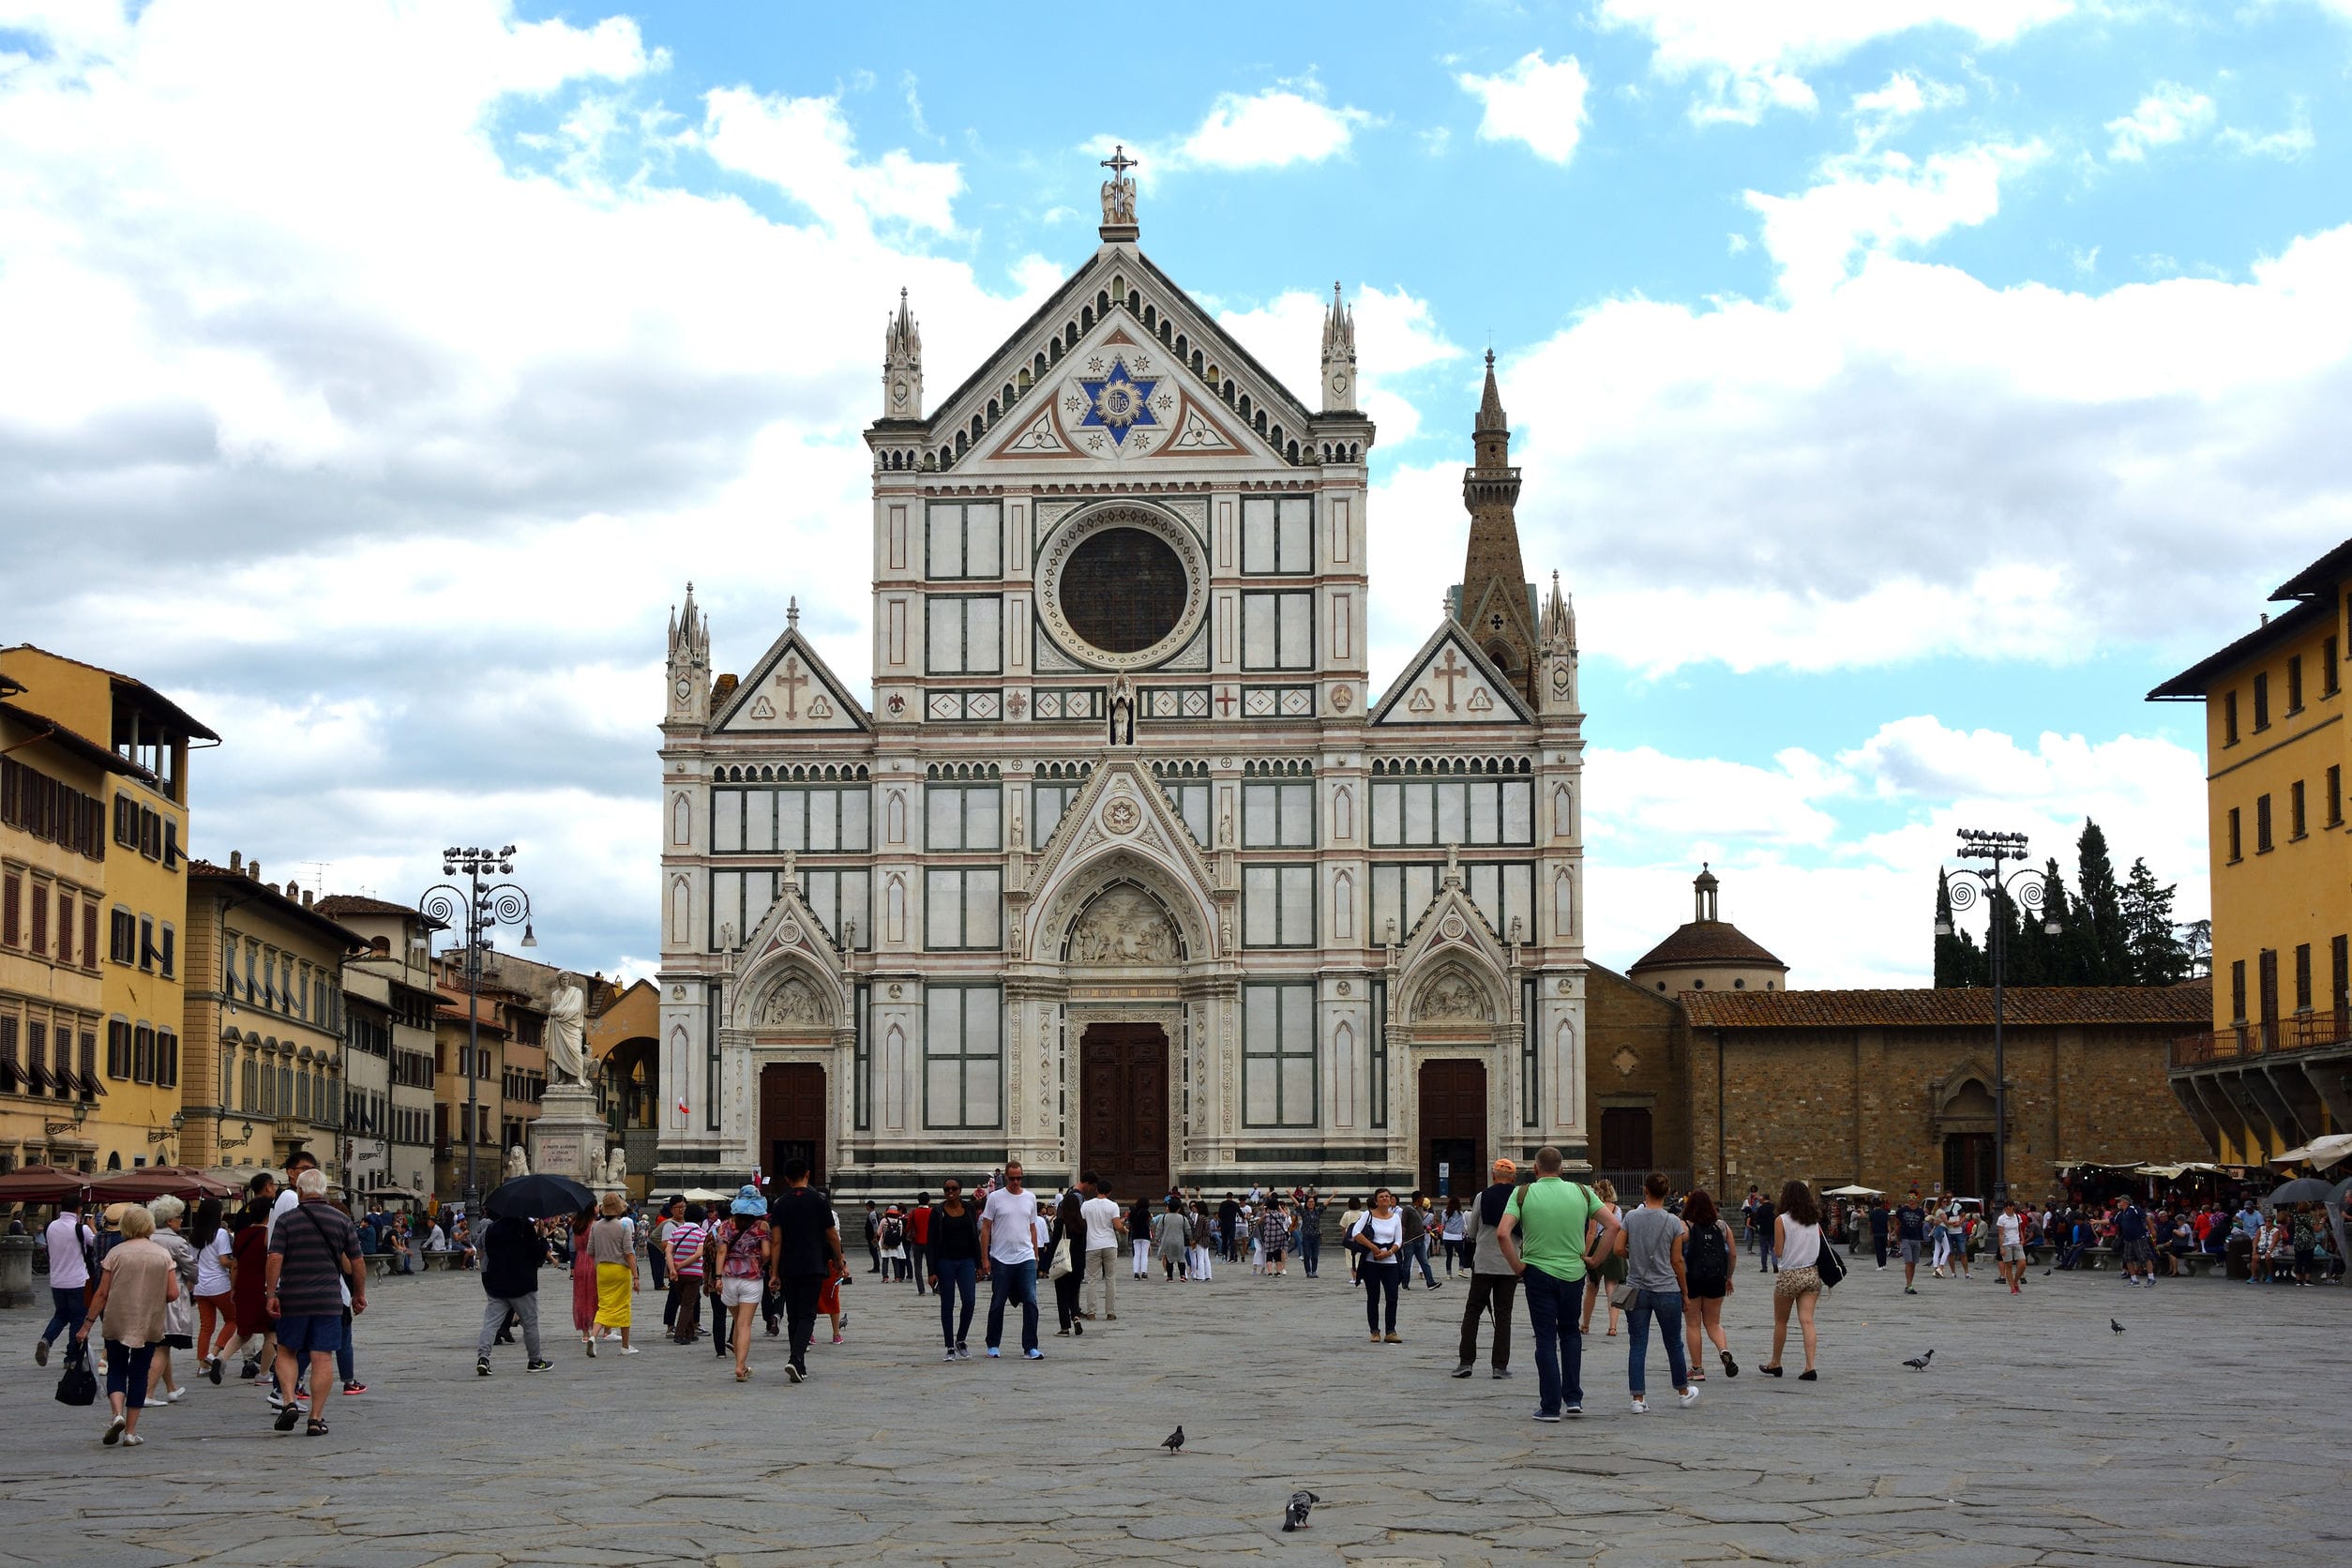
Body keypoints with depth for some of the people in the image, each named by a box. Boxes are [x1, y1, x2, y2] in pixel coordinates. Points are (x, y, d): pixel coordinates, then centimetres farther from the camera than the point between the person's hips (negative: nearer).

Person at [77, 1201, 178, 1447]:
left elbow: (102, 1293, -5)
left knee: (116, 1369, 11)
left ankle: (117, 1413, -15)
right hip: (149, 1325, 1)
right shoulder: (163, 1255, 0)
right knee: (139, 1373, 10)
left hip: (117, 1323, -1)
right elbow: (173, 1294, -3)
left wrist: (87, 1324, 1)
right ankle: (131, 1431, 8)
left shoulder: (117, 1253, -4)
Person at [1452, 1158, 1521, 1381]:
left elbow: (1471, 1232, 6)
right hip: (1510, 1264, 0)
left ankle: (1466, 1361, 1)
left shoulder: (1481, 1197, -2)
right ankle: (1500, 1365, 2)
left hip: (1483, 1263, 0)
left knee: (1472, 1311, 7)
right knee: (1503, 1314, 5)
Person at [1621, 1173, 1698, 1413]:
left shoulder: (1631, 1218, -5)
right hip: (1667, 1291, -1)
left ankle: (1638, 1399, -1)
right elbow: (1677, 1261, -3)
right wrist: (1685, 1290, 7)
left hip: (1637, 1290, 1)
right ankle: (1684, 1392, 31)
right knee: (1673, 1344, 15)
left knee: (1637, 1346, 4)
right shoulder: (1673, 1222, -7)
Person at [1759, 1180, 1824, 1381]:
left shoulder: (1781, 1220, -7)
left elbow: (1778, 1251, -7)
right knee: (1807, 1321, -2)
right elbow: (1820, 1246, 7)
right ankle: (1810, 1368, -12)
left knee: (1780, 1321, 13)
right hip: (1811, 1274, 4)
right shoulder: (1814, 1220, 6)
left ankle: (1775, 1364, 24)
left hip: (1789, 1275, -4)